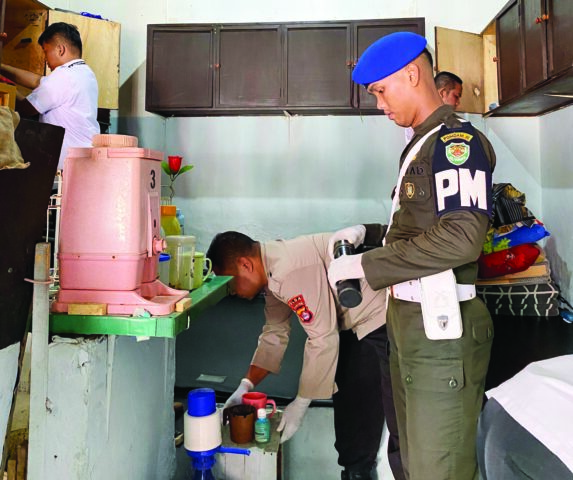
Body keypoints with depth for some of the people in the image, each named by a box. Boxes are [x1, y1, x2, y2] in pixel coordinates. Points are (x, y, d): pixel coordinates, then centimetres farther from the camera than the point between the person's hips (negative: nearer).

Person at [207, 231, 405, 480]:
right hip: (354, 322, 11)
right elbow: (274, 333, 8)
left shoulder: (291, 270, -30)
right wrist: (246, 385, 2)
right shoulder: (272, 270, 2)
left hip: (381, 318, -10)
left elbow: (323, 339, -27)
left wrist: (301, 403, -17)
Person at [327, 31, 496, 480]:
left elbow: (461, 237, -23)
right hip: (408, 320, 9)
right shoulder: (422, 144, 17)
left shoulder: (457, 141, -11)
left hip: (441, 327, -9)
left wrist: (365, 266, -18)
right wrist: (368, 233, 9)